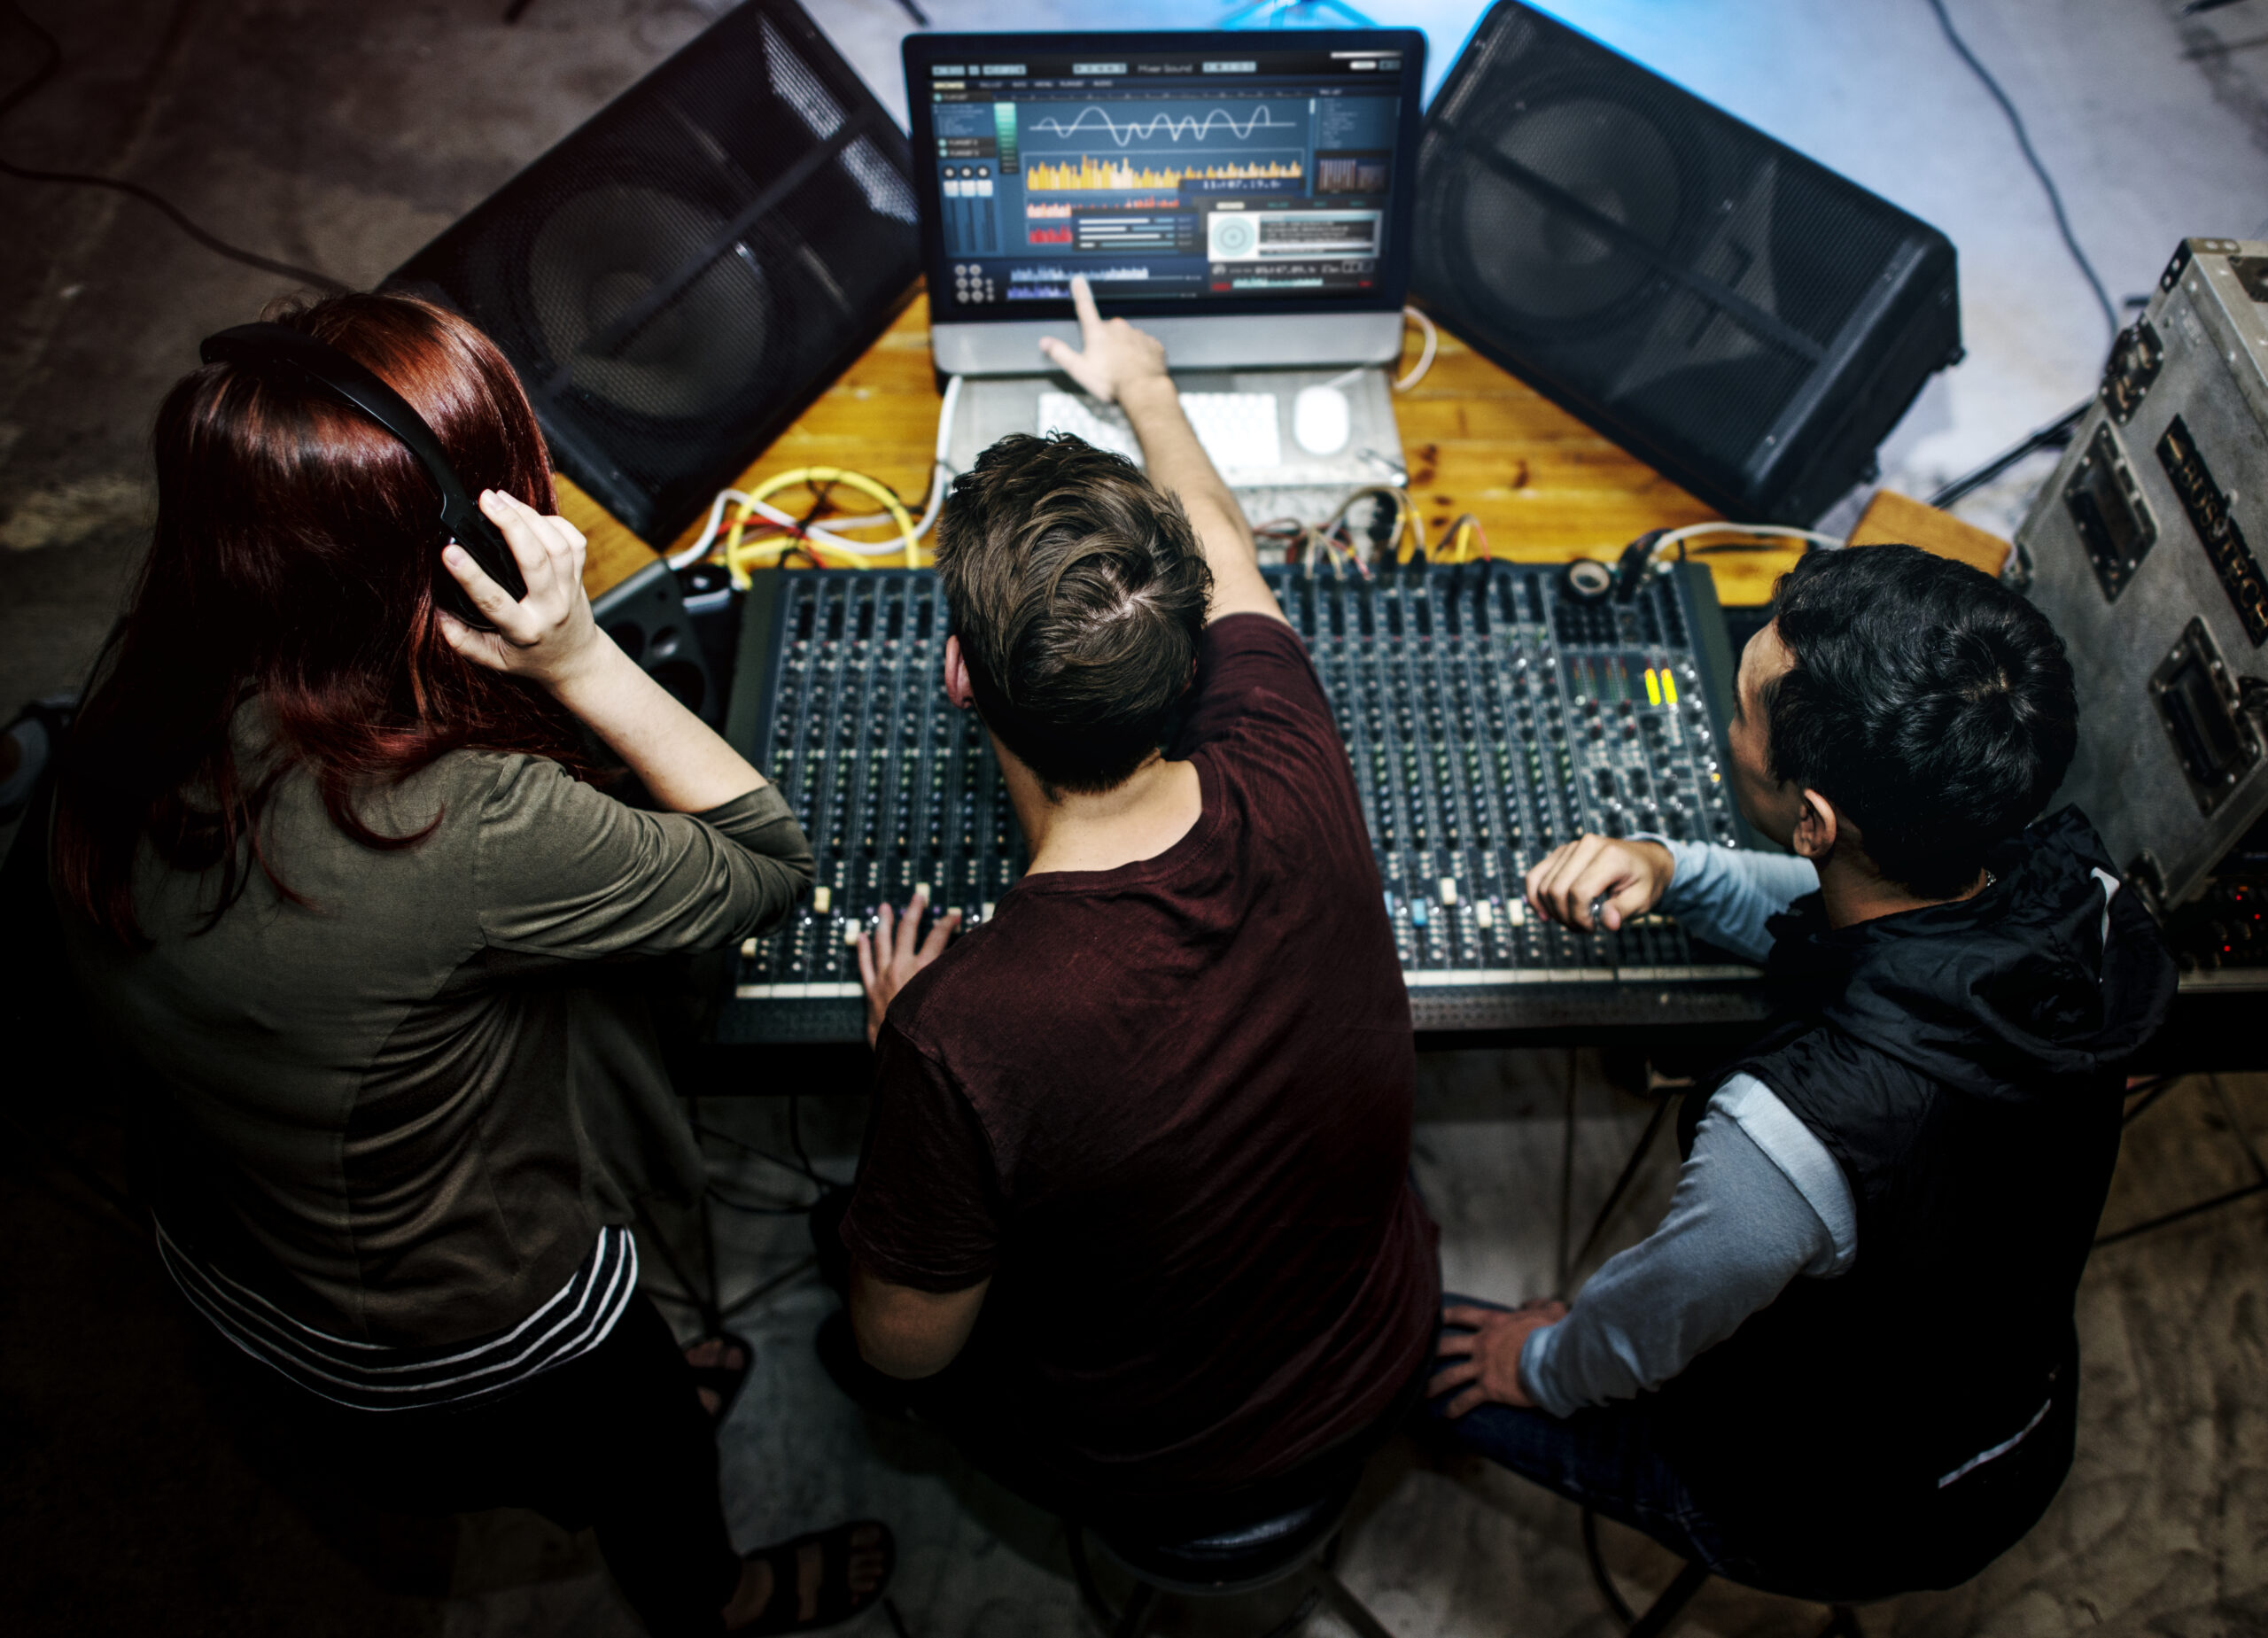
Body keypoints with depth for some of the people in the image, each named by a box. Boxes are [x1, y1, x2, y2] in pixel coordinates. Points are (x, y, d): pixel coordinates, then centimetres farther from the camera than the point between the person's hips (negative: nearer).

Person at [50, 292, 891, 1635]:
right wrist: (581, 658, -36)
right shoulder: (468, 830, -42)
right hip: (461, 1346, -6)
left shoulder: (141, 718, -21)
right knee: (649, 1443, 29)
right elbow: (769, 866, -27)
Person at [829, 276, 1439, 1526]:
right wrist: (1141, 386, 15)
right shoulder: (1291, 782, -28)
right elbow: (1222, 547, -5)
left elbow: (906, 1347, -20)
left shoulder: (960, 1025, -40)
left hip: (1117, 1462, -3)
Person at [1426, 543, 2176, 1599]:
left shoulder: (1795, 1132, -45)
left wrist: (1543, 1364, -1)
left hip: (1844, 1523, -6)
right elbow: (1845, 911, 0)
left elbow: (1637, 1340, -23)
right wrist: (1673, 869, -15)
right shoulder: (2076, 895, -25)